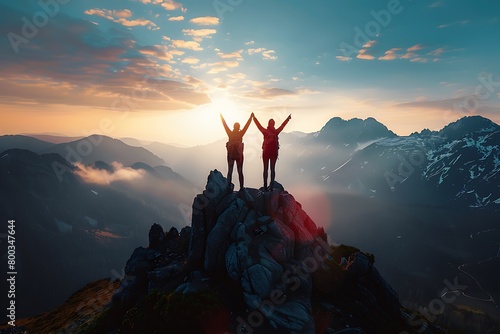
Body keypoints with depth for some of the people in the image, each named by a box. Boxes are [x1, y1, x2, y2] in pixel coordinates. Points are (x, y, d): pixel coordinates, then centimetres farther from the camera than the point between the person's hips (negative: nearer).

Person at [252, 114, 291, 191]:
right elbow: (258, 124, 0)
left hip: (274, 151, 2)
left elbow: (282, 125, 15)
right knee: (265, 169, 2)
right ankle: (265, 185, 3)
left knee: (272, 169, 2)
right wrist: (254, 118, -4)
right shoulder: (265, 131, 3)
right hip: (266, 151, -2)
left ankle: (271, 185, 4)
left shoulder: (276, 131, 9)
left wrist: (288, 119, 17)